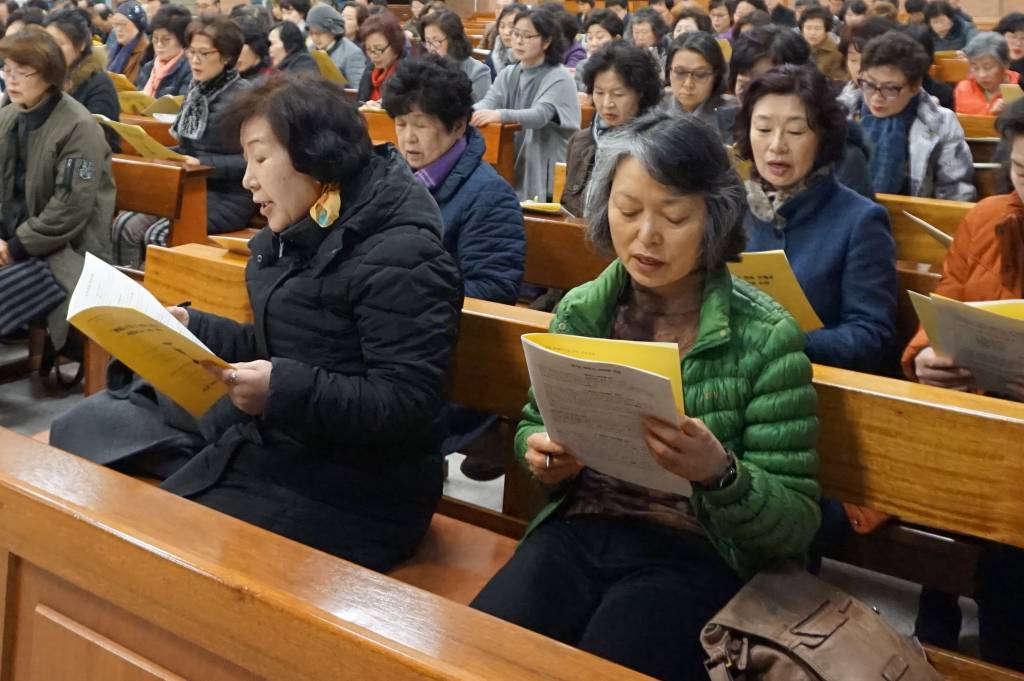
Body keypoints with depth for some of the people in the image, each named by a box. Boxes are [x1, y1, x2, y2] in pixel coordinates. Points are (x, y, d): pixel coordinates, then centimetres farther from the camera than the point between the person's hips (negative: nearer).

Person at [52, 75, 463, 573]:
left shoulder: (401, 260, -19)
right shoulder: (290, 237, 12)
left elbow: (407, 407, -24)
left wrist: (283, 391, -31)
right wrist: (187, 328, 6)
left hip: (344, 487, -10)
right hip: (263, 434, 10)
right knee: (86, 428, 10)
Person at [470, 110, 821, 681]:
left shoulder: (766, 337, -9)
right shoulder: (580, 310, 3)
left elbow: (796, 523, -7)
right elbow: (535, 423, 19)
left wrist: (720, 474, -28)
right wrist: (540, 452, -5)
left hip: (694, 552, -3)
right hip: (576, 529, 3)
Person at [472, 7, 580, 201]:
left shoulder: (558, 78, -9)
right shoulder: (508, 74, 11)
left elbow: (540, 115, -25)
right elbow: (488, 102, -4)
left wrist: (500, 115, -43)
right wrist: (470, 112, -29)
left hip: (544, 174, -5)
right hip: (512, 167, 5)